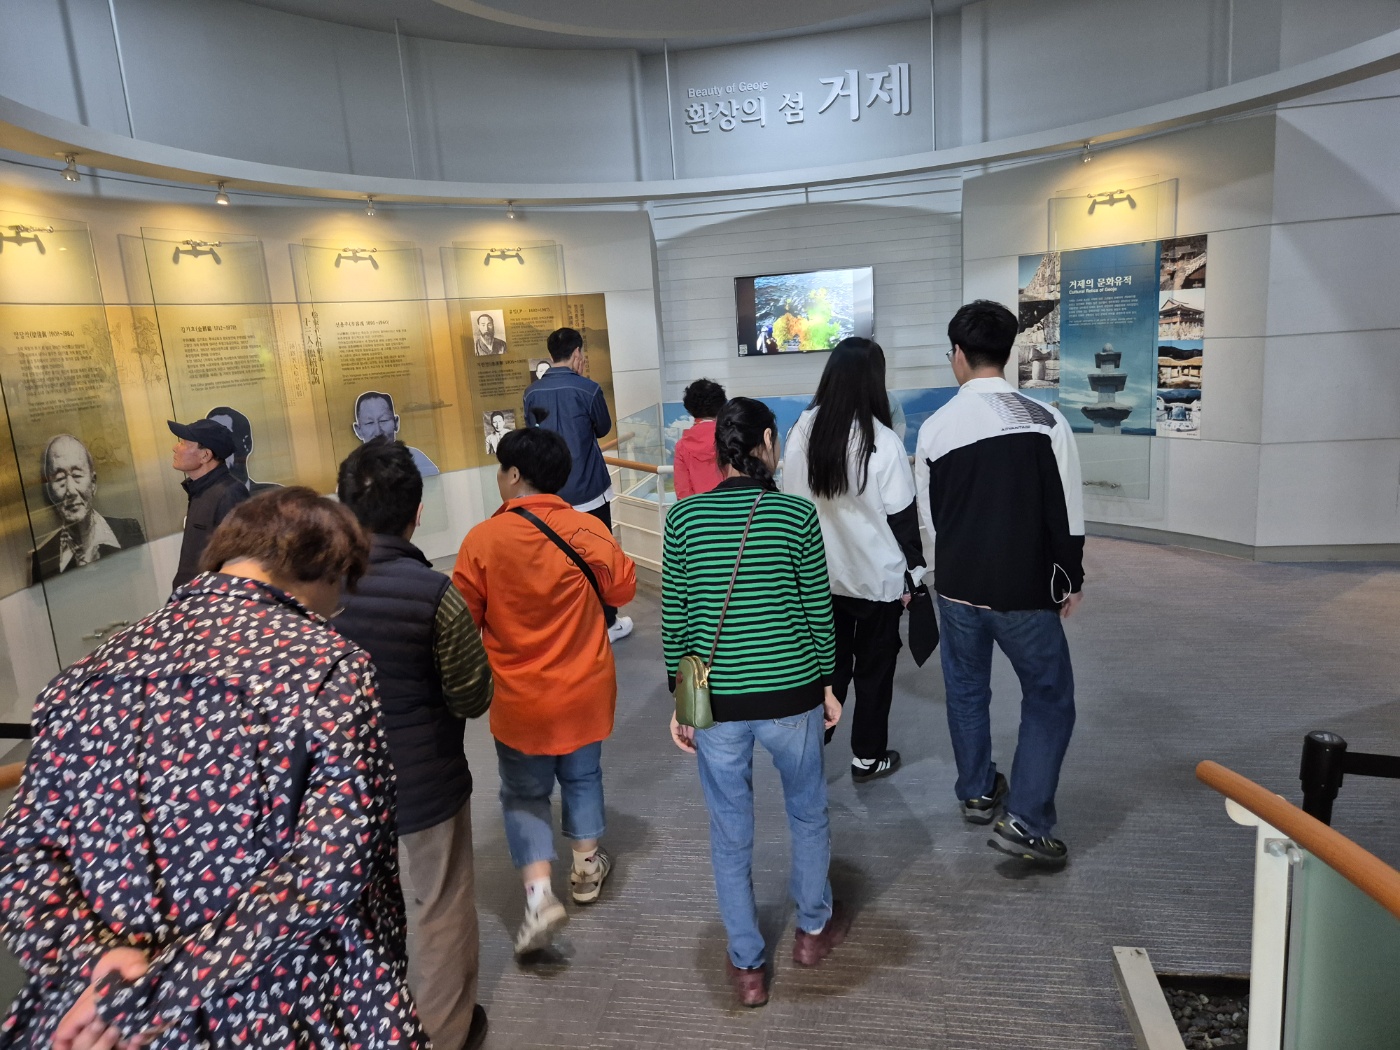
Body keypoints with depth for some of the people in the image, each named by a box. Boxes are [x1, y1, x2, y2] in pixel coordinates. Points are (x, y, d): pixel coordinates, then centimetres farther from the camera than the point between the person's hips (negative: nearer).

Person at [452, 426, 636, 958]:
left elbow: (464, 619, -10)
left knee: (524, 794, 15)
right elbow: (622, 589, 2)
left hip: (519, 697, -2)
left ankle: (539, 893, 4)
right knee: (583, 777, 23)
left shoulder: (483, 540, -18)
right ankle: (587, 868, 39)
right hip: (585, 690, 2)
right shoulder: (589, 530, -12)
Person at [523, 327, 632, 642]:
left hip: (550, 492, 4)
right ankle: (606, 623, 16)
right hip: (589, 489, -4)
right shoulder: (587, 388, -13)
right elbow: (604, 428, 4)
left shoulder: (532, 392, 0)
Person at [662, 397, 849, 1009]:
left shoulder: (683, 518, -6)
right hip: (790, 697, -1)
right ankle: (814, 927, 45)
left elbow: (674, 620, -2)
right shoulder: (796, 515, -10)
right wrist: (827, 684, 12)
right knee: (808, 813, 24)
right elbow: (818, 612, -3)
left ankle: (747, 967, 31)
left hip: (714, 703, 1)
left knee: (730, 833, 16)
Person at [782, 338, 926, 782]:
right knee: (874, 667, 14)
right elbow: (901, 515, -11)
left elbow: (789, 501, 2)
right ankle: (868, 757, 26)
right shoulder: (882, 441, -18)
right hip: (876, 576, -3)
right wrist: (913, 570, 3)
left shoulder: (803, 430, -7)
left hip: (818, 574, 4)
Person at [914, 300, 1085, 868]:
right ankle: (1025, 821, 7)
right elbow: (1067, 512, -7)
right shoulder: (1045, 421, -12)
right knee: (1049, 698, 12)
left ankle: (977, 791, 38)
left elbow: (929, 516, 5)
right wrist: (1071, 579, 7)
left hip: (957, 586, 3)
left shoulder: (935, 427, -5)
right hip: (1025, 590, -3)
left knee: (966, 688, 21)